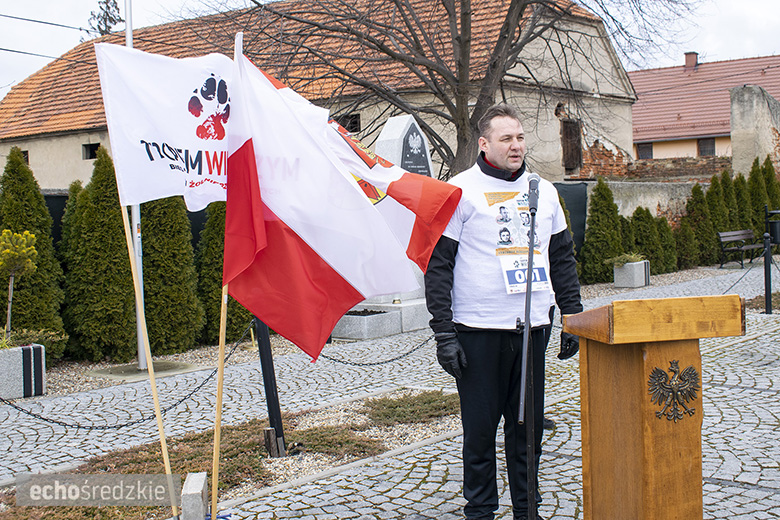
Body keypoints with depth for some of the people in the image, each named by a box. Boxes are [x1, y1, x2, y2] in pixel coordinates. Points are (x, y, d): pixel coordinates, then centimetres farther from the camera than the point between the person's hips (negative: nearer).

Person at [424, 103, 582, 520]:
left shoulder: (543, 191, 11)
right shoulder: (461, 191, -3)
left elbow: (562, 259, 18)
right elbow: (438, 264, -6)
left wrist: (572, 318, 12)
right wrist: (443, 333, -11)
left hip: (532, 329, 4)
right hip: (478, 331, -4)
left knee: (528, 426, 10)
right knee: (480, 428, 5)